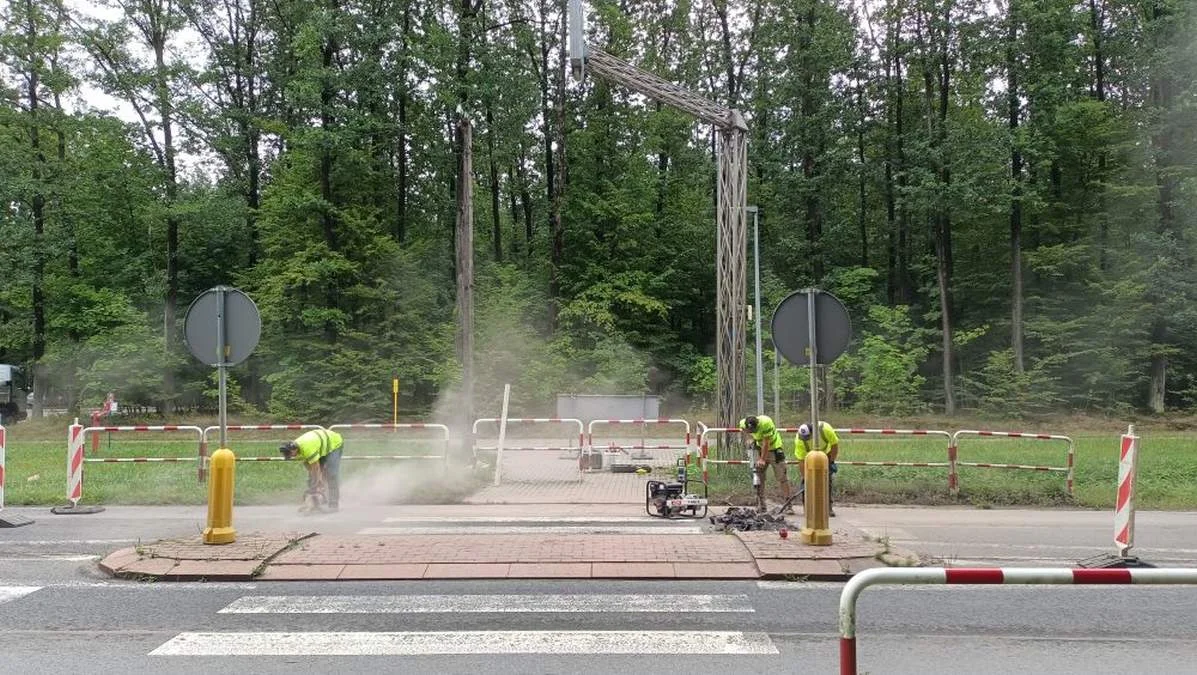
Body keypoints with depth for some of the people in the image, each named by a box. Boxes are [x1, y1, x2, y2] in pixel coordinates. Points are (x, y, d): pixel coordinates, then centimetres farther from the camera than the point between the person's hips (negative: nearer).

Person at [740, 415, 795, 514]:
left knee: (782, 477, -7)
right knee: (759, 477, 3)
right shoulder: (743, 424, -17)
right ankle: (761, 505, 9)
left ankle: (788, 504, -5)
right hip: (759, 449, 5)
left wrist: (762, 459, -24)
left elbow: (766, 443, -28)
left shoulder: (766, 422, -34)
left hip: (773, 447, -5)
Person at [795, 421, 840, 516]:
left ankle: (828, 507, 1)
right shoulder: (799, 440, -35)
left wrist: (832, 462, -17)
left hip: (826, 453, 0)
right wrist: (805, 479, -30)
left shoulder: (825, 429, -37)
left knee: (827, 479, -4)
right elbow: (801, 461, -29)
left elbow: (835, 445, -19)